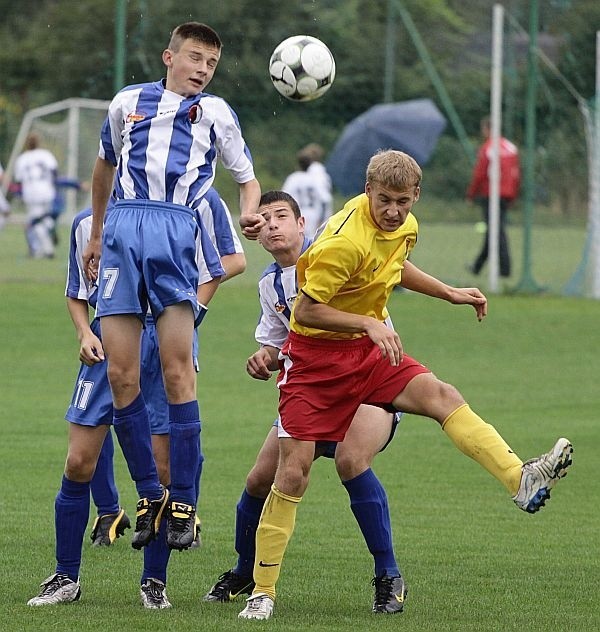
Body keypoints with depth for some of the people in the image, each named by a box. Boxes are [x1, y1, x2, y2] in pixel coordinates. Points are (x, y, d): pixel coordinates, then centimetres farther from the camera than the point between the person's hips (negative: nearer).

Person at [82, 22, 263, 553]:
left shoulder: (216, 113, 16)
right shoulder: (128, 102, 20)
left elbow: (247, 178, 20)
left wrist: (250, 214, -2)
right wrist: (96, 235, 35)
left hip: (177, 231, -2)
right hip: (123, 230, 2)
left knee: (177, 369, -14)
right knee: (121, 374, -5)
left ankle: (184, 502, -9)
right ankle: (149, 496, 7)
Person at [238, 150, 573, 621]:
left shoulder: (404, 227, -1)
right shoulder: (345, 241, -26)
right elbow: (306, 310, -22)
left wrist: (449, 294, 19)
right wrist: (369, 323, -29)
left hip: (367, 351, 6)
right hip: (315, 356, -6)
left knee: (442, 397, -19)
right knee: (294, 472, -8)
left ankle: (522, 481, -34)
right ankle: (263, 592, 1)